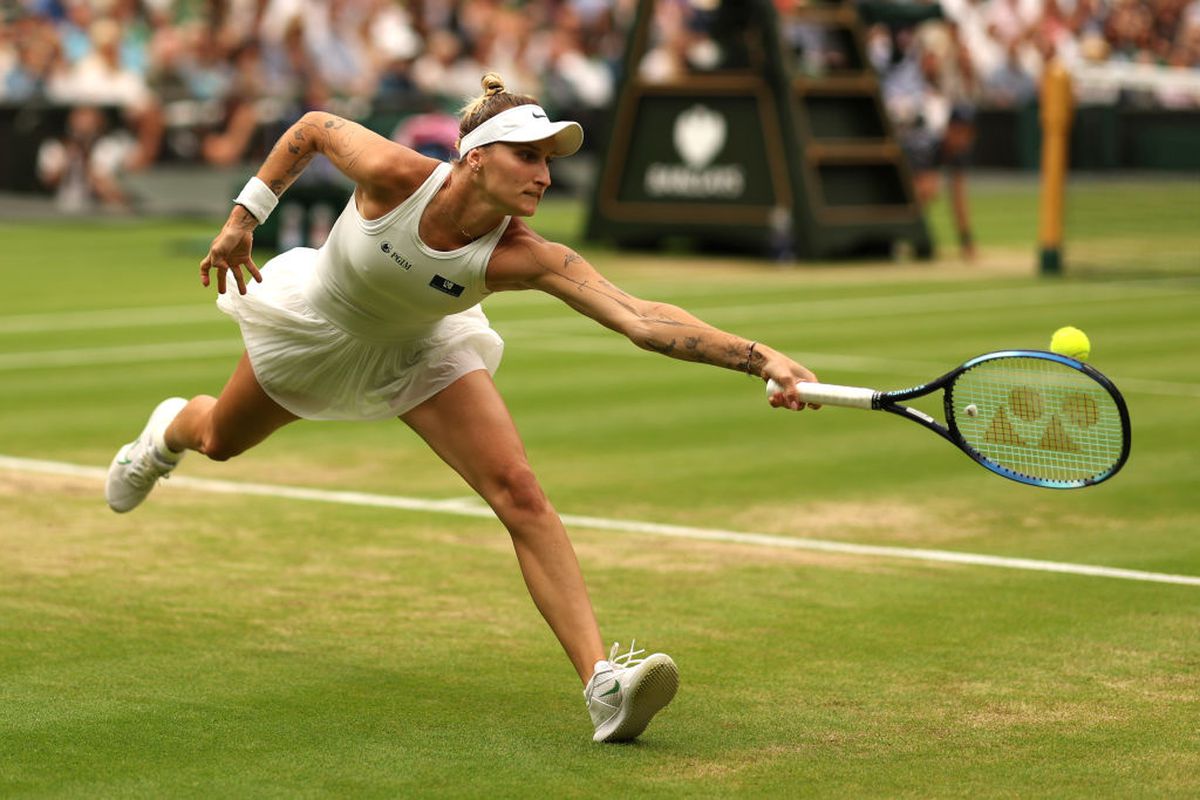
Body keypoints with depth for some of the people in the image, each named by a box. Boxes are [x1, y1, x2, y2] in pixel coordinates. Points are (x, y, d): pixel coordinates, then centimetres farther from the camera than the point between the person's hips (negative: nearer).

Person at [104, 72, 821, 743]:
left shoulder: (522, 257, -35)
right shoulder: (394, 175, -38)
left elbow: (640, 318, -46)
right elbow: (312, 127, -17)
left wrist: (761, 357, -58)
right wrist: (244, 216, -12)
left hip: (421, 353, 0)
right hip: (317, 326, 0)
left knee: (521, 494, -21)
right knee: (221, 440, 28)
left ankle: (603, 681, -27)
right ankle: (170, 430, 69)